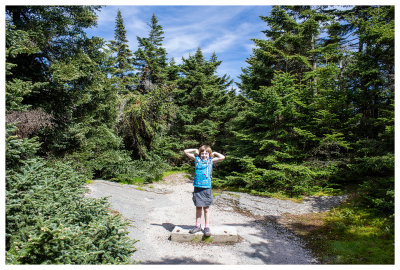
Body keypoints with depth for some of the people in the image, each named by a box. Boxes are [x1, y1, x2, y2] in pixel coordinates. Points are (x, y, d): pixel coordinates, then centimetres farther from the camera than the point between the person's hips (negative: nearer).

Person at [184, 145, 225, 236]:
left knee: (206, 208, 5)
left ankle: (207, 227, 14)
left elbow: (222, 157, -5)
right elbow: (186, 151, 13)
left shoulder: (211, 160, 6)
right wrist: (195, 150, 11)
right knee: (198, 207, 10)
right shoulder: (197, 159, 8)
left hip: (207, 188, -1)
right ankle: (198, 226, 22)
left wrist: (214, 153, 6)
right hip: (197, 187, 1)